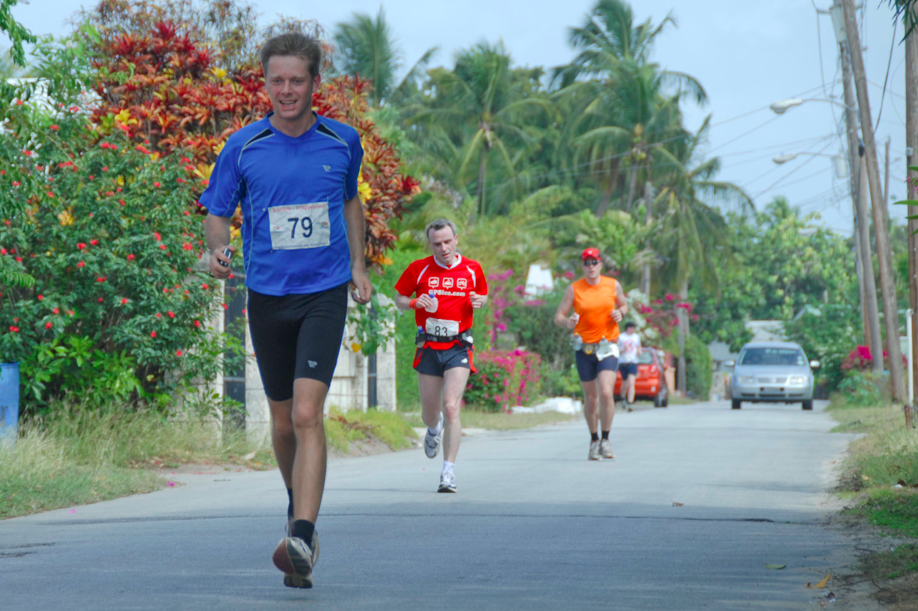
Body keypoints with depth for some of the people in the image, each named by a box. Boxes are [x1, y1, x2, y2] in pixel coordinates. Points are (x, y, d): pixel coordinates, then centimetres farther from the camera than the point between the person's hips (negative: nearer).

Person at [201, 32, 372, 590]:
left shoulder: (343, 142, 1)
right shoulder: (243, 148, -3)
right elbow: (217, 214, 4)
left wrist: (358, 264, 16)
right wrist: (220, 250, -17)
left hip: (325, 295, -1)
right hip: (267, 297, 2)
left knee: (308, 414, -17)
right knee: (283, 420, 12)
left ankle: (302, 541, -23)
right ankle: (299, 506, 39)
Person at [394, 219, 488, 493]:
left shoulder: (472, 269, 3)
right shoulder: (419, 268, 0)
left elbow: (483, 294, 19)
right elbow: (399, 298, 9)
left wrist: (479, 301, -5)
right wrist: (416, 303, -13)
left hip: (458, 347, -1)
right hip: (428, 347, 1)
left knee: (451, 407, -16)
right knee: (430, 413, 10)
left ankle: (448, 472, -12)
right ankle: (434, 429, 49)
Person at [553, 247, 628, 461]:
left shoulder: (613, 285, 3)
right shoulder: (574, 289, -1)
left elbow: (624, 305, 20)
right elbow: (558, 317, 0)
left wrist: (620, 313, -4)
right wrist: (567, 322, -23)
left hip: (608, 347, 0)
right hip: (584, 349, 0)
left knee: (606, 393, -17)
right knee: (590, 398, 6)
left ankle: (606, 439, -3)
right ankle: (594, 441, 24)